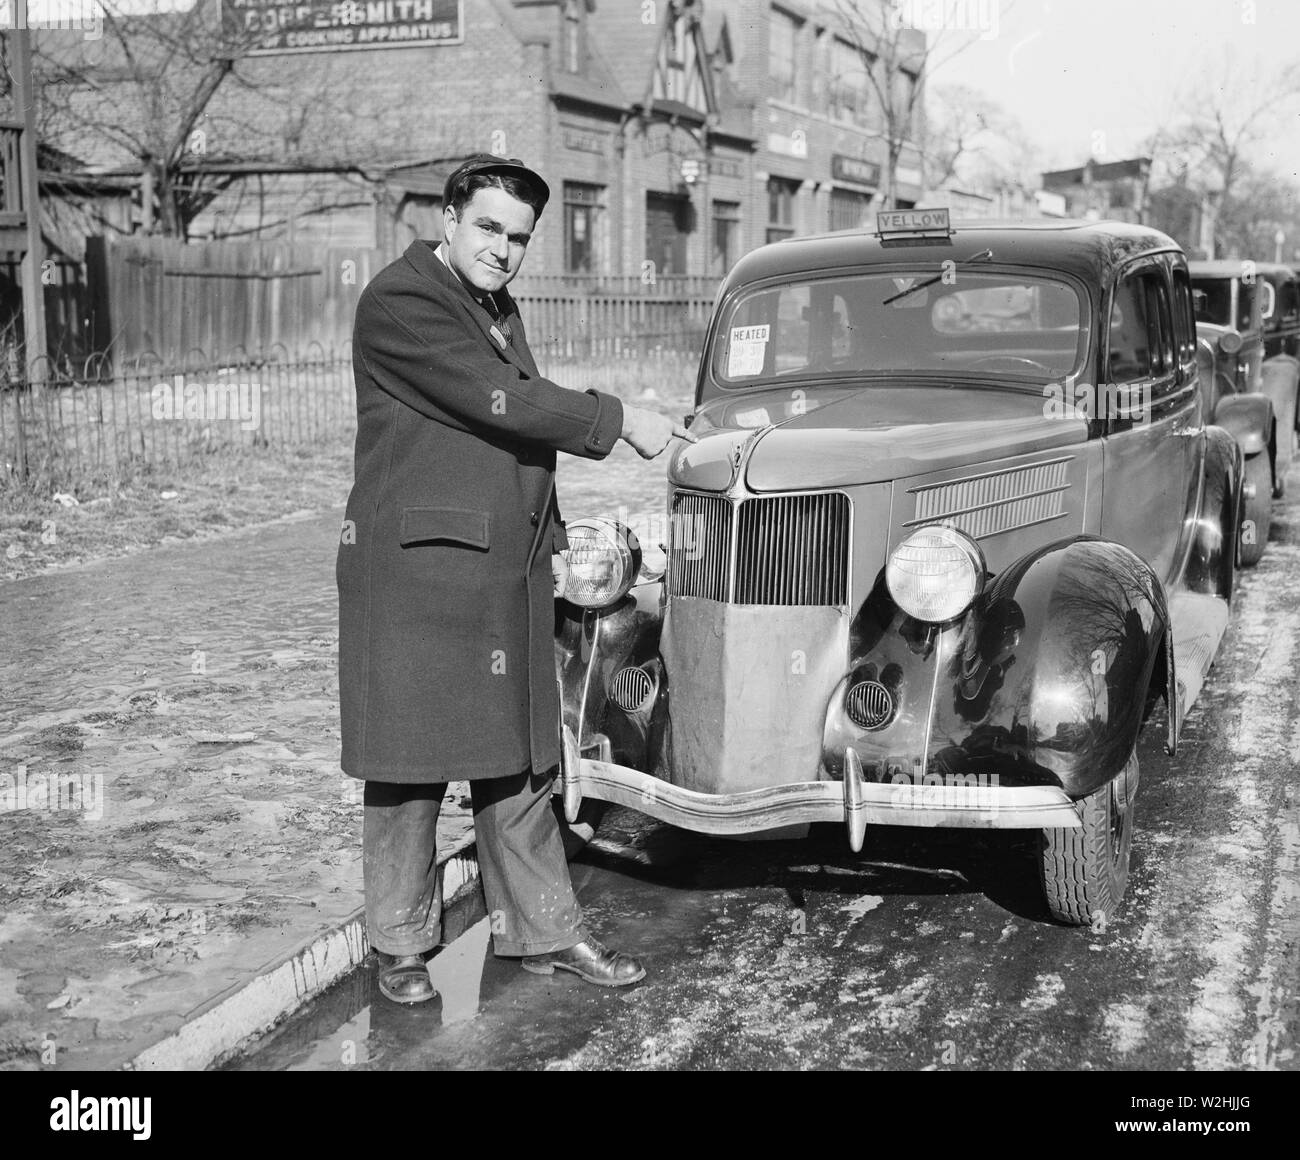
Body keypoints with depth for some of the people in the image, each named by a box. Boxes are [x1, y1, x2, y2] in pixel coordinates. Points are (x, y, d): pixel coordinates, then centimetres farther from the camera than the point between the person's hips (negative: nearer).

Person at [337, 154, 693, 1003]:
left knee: (519, 758, 11)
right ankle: (403, 946, 15)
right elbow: (498, 400, -19)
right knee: (412, 760, 1)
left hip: (508, 569, 8)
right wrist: (619, 420, -12)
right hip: (416, 564, -8)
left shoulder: (498, 307, 19)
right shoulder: (400, 301, -11)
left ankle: (544, 931, 21)